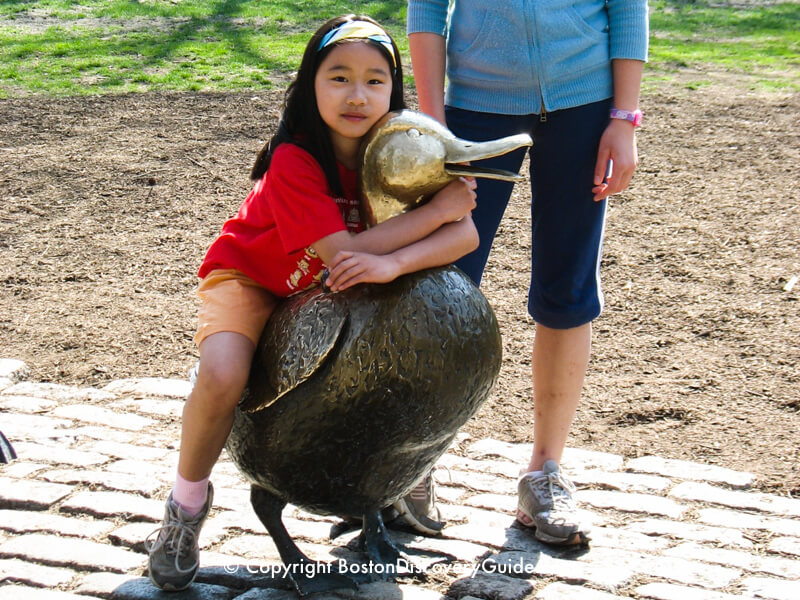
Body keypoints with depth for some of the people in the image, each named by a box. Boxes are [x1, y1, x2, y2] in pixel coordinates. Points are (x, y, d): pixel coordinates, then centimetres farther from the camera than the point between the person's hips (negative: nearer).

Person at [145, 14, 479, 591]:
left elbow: (464, 234, -26)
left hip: (332, 289, 5)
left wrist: (391, 263, -45)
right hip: (250, 278, -5)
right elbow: (341, 250, -38)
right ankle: (188, 498, -2)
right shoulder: (294, 159, -30)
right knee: (222, 378, -30)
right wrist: (438, 207, -33)